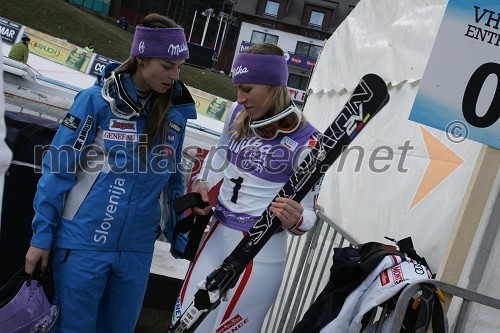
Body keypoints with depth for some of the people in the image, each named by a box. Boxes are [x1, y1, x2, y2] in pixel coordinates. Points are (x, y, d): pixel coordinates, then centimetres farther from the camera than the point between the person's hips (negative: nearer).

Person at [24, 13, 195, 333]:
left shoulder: (175, 113, 2)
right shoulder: (97, 100, -10)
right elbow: (58, 168, -7)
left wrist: (180, 239, 12)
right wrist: (42, 236, -6)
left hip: (137, 249, 4)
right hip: (83, 242, -3)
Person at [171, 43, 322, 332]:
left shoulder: (305, 142, -17)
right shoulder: (238, 114, -1)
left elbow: (309, 214, -10)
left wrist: (294, 219, -32)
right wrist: (202, 183, 4)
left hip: (260, 251, -6)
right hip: (216, 235, 6)